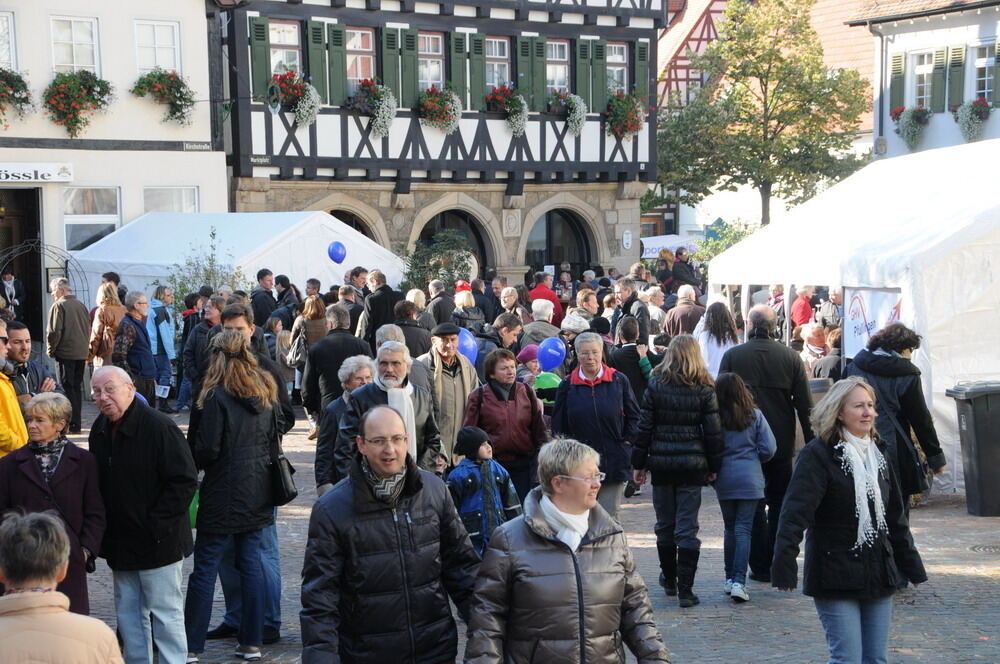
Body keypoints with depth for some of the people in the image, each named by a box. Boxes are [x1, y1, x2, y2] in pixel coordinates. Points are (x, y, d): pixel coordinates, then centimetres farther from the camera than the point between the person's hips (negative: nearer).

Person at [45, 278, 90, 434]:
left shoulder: (58, 306, -10)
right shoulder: (81, 305, 10)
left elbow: (54, 331, -14)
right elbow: (88, 328, 14)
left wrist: (50, 350, -1)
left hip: (65, 353, -7)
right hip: (82, 353, 7)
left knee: (67, 388, -2)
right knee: (77, 387, 13)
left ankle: (72, 425, -5)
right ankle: (76, 423, 18)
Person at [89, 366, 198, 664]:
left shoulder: (159, 427, -17)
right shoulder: (100, 430, 7)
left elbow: (185, 481, -18)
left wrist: (156, 525, -18)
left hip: (159, 543, -7)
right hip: (121, 542, 8)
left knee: (165, 611, -1)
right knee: (128, 614, 14)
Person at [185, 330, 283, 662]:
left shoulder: (219, 397, -14)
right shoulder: (267, 394, 5)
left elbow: (207, 449, -14)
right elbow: (275, 439, 13)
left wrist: (192, 464, 5)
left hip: (224, 494, -6)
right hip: (258, 493, 6)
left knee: (205, 567, 0)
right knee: (251, 562, 11)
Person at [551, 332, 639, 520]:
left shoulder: (618, 380, 1)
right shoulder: (568, 385, 4)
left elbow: (633, 415, 10)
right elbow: (558, 425, 9)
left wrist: (627, 440, 0)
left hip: (613, 461, -1)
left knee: (609, 517, 1)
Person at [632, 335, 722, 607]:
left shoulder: (655, 386, -3)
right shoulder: (705, 389, -4)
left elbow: (644, 427, -2)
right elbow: (713, 431, -2)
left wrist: (639, 463, 5)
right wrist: (714, 467, 8)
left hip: (661, 462, 1)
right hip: (692, 465, -1)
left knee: (665, 524, 15)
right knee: (687, 527, 1)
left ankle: (669, 579, 31)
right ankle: (685, 589, -3)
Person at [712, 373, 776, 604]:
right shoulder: (754, 415, -2)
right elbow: (769, 448, -3)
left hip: (724, 478, 1)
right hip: (750, 479, 0)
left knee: (730, 528, 15)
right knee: (743, 529, -1)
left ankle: (729, 579, 18)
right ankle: (739, 582, -11)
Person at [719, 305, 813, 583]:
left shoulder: (732, 356, -6)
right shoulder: (791, 357, -1)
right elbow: (804, 404, -1)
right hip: (782, 443, 1)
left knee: (753, 505, 7)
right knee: (779, 503, 13)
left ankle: (760, 566, 5)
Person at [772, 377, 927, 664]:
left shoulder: (878, 452, 12)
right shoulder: (817, 455, -11)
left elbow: (895, 516, 20)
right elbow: (795, 512, -19)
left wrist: (911, 564, 21)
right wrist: (784, 565, -29)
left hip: (879, 575, 7)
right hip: (836, 580, -7)